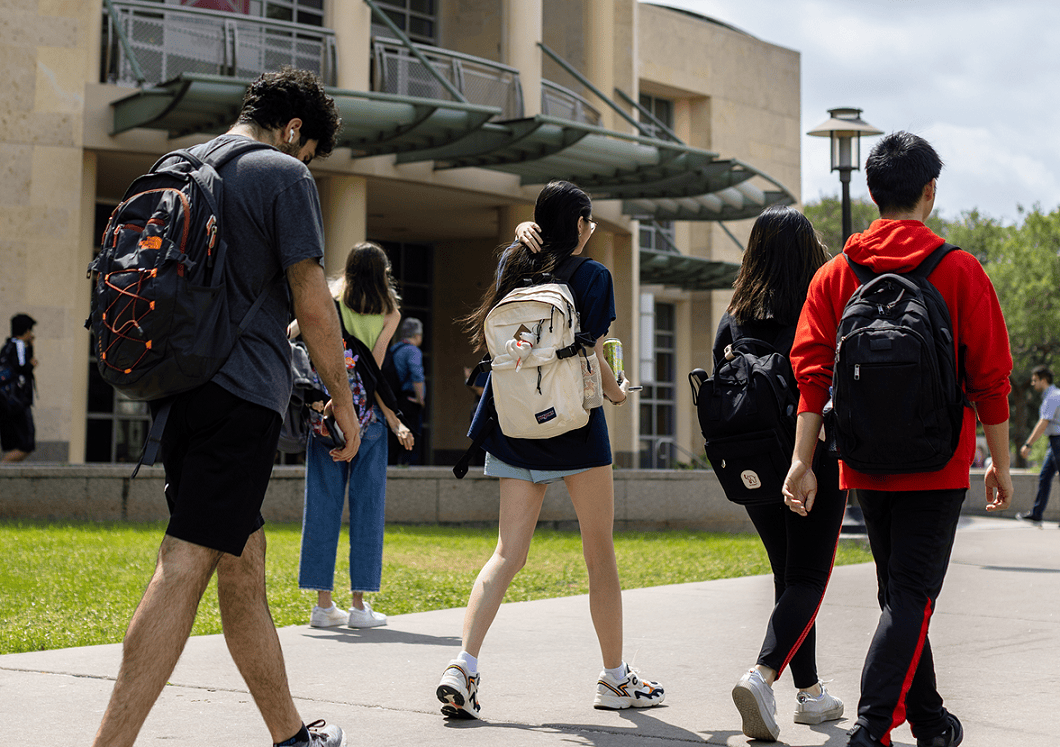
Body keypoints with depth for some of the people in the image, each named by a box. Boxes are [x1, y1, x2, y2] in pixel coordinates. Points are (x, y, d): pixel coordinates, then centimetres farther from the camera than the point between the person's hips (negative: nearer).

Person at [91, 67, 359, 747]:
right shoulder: (284, 174, -3)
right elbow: (312, 303, -8)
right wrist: (343, 399, 2)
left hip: (176, 384, 8)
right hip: (241, 391, -8)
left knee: (243, 558, 15)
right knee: (186, 567, -12)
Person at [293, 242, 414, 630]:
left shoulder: (331, 303, 2)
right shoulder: (389, 314, -1)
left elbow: (292, 332, -8)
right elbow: (373, 371, -8)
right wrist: (395, 421, -5)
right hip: (366, 417, -1)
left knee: (323, 503, 6)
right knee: (367, 504, 4)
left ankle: (324, 603, 6)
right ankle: (359, 604, 3)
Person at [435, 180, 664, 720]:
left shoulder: (513, 265, 8)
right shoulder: (591, 275, -7)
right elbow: (590, 358, -9)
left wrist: (530, 233, 27)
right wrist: (616, 392, 10)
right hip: (575, 430, -5)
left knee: (508, 553, 4)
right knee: (600, 554, 7)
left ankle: (464, 666, -13)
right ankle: (615, 678, 16)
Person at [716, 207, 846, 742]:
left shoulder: (733, 320, 2)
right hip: (815, 465, -4)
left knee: (788, 576, 17)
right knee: (808, 580, -1)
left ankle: (809, 692, 22)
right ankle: (761, 675, -23)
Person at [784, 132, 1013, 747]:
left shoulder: (836, 273, 3)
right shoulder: (960, 271, -5)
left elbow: (812, 370, -3)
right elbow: (991, 377, -4)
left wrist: (804, 461, -4)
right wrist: (1001, 463, 4)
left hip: (866, 465, 4)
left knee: (899, 592, 17)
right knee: (912, 595, -3)